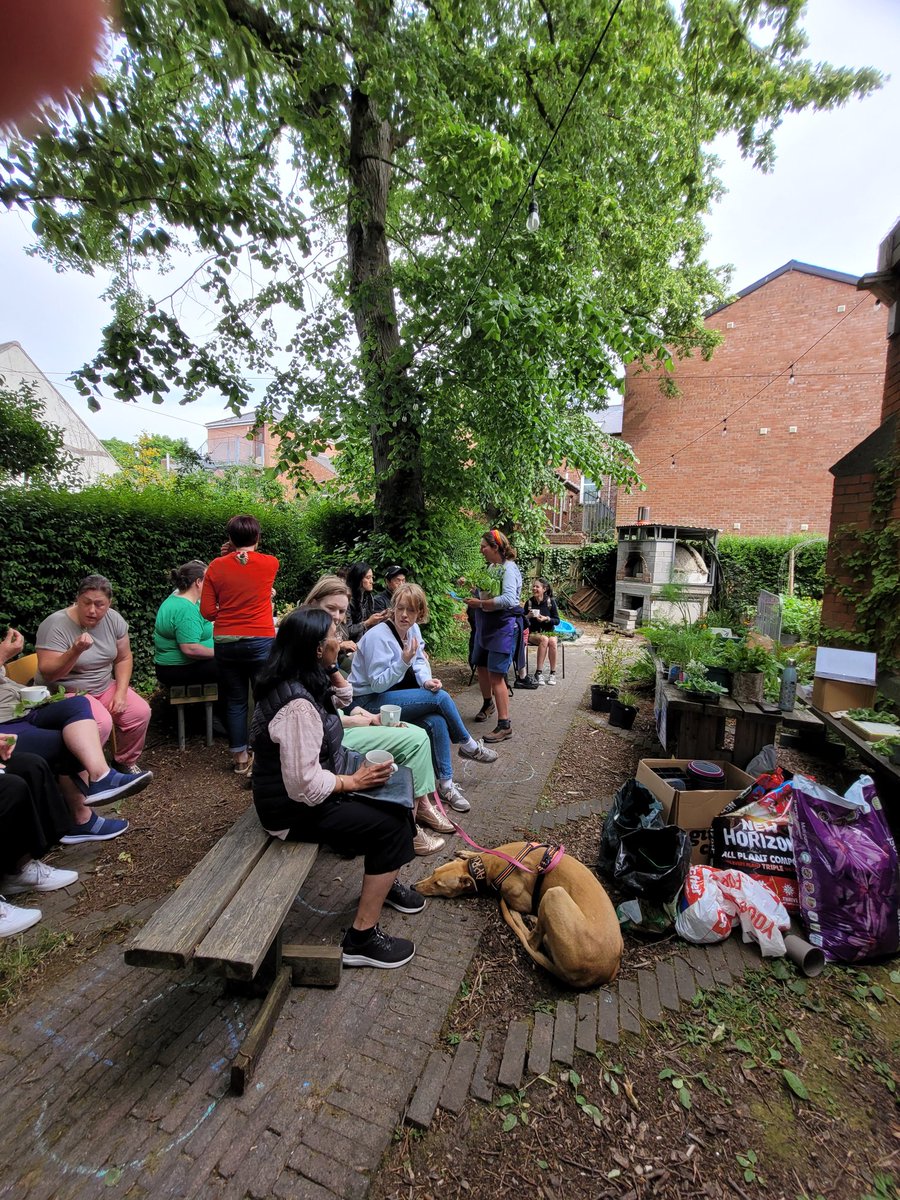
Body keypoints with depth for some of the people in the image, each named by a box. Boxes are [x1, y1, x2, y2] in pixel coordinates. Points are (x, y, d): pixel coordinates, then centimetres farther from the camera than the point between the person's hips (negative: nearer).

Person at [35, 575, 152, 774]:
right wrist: (75, 651, -38)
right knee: (102, 723, -30)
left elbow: (124, 658, 2)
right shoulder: (56, 625, -20)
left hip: (105, 687, 5)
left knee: (141, 712, -15)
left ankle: (126, 761, 10)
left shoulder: (114, 619, -5)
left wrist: (120, 693, -9)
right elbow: (47, 674, -21)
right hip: (65, 693, -5)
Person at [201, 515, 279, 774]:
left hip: (226, 643, 2)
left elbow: (207, 612, 1)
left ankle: (240, 759, 21)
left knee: (234, 702, 13)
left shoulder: (216, 567, 0)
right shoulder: (270, 563, -3)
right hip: (260, 642, -2)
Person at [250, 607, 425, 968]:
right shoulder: (298, 705, -31)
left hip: (309, 789, 9)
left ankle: (383, 880, 32)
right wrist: (354, 782, -18)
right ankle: (362, 939, 1)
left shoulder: (298, 683, 1)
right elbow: (305, 785, -30)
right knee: (392, 826, -12)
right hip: (296, 809, -9)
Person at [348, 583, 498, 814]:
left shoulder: (413, 629, 1)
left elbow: (420, 663, 6)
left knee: (436, 721, -18)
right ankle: (469, 746, 1)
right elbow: (377, 684, -21)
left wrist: (427, 681, -16)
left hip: (392, 695, 7)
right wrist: (403, 661, -34)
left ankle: (446, 784, -6)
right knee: (440, 698, -20)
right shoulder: (378, 636, -22)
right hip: (370, 701, -7)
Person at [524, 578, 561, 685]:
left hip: (549, 631, 1)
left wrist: (546, 619, -18)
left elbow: (557, 621, 0)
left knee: (552, 641, -32)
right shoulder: (529, 602, -1)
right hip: (533, 633, -1)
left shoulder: (551, 601, -2)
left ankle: (553, 673, -20)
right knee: (544, 639, -33)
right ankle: (539, 672, -28)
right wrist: (528, 616, -16)